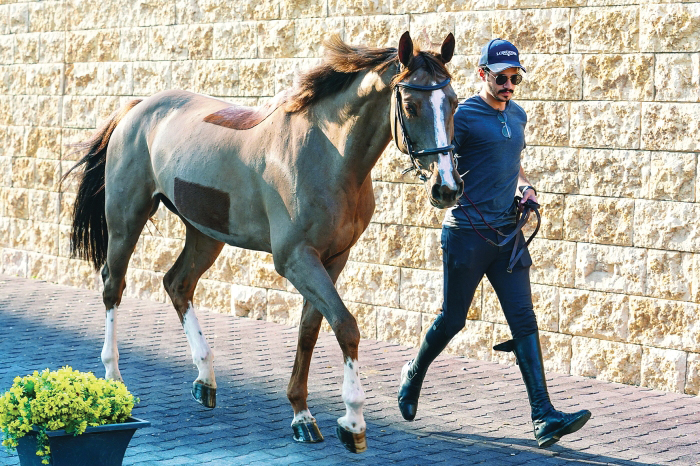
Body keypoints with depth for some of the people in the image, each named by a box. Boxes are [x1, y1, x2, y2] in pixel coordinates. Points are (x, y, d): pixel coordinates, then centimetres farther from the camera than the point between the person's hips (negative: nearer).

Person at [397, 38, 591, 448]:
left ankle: (544, 417, -8)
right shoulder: (464, 116, -8)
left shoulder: (518, 115, 13)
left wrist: (525, 187, 10)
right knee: (453, 319, 6)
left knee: (524, 321, -3)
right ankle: (414, 374, 35)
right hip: (467, 233, -5)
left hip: (508, 233, 6)